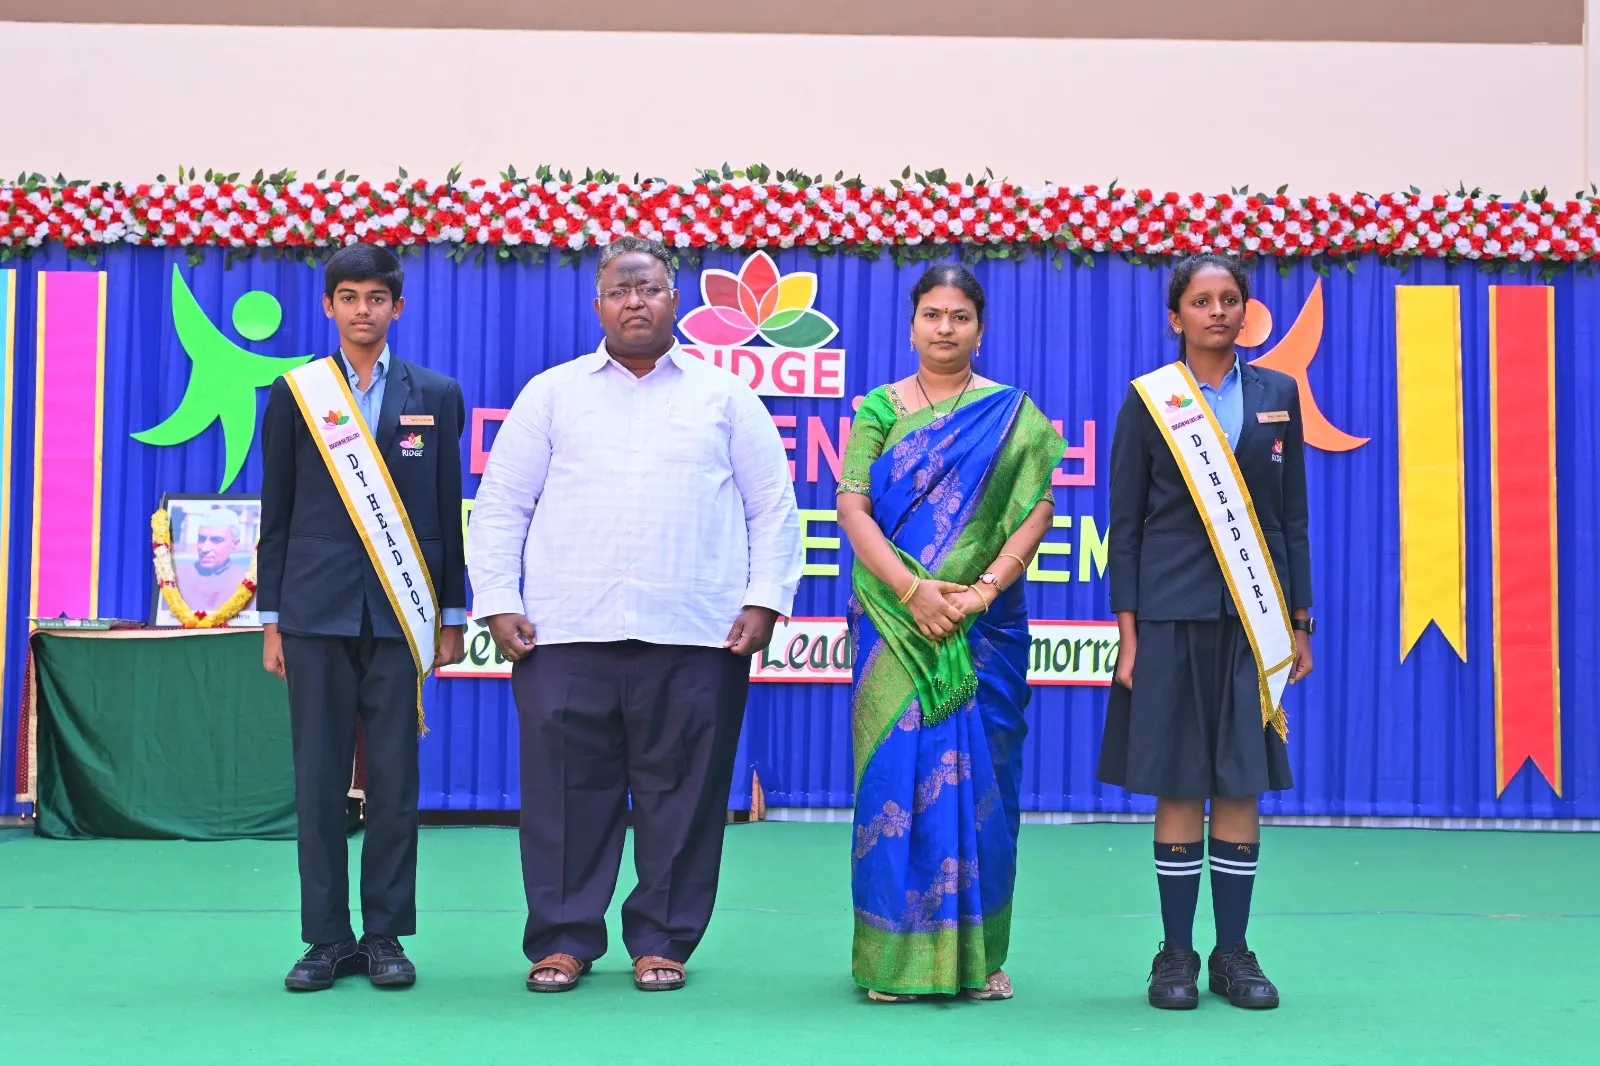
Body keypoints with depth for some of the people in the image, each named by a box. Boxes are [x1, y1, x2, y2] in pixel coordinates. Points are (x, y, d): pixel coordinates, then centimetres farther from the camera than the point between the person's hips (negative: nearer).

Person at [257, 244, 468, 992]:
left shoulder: (436, 395, 8)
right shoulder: (294, 394, 8)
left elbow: (447, 510, 9)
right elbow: (276, 514, 8)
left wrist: (453, 614, 6)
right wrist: (271, 620, 4)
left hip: (399, 612, 0)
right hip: (316, 612, 0)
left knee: (394, 780, 1)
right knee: (317, 780, 1)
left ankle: (385, 934, 10)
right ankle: (327, 938, 9)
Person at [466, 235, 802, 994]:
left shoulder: (724, 396, 14)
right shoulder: (553, 393, 13)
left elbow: (773, 507, 11)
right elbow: (500, 506, 10)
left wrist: (766, 599, -1)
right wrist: (498, 604, -1)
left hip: (695, 637, 0)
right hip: (564, 633, 0)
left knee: (680, 793, 1)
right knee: (566, 791, 0)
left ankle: (662, 941, 12)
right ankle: (563, 939, 11)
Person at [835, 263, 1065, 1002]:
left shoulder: (1014, 414, 8)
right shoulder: (878, 408, 8)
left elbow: (1037, 507, 0)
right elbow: (852, 507, -1)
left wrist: (984, 588, -14)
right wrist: (912, 590, -13)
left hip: (985, 627, 0)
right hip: (894, 622, 0)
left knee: (978, 777, 1)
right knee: (895, 771, -2)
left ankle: (976, 955, 9)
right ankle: (893, 956, 4)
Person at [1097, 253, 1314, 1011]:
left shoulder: (1277, 395, 9)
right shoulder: (1148, 399, 2)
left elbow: (1293, 516, 10)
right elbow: (1125, 522, 1)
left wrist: (1299, 622, 6)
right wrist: (1128, 633, -5)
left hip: (1255, 616, 2)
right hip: (1173, 614, -2)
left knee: (1242, 785, 4)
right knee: (1179, 787, 2)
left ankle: (1233, 953, 13)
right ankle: (1176, 955, 11)